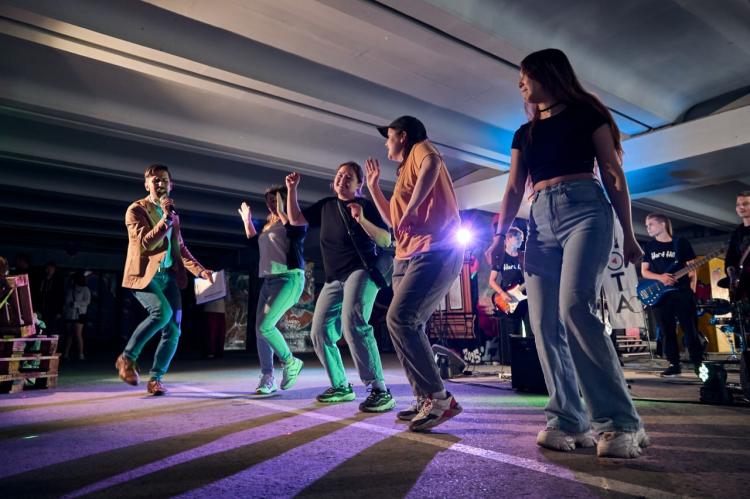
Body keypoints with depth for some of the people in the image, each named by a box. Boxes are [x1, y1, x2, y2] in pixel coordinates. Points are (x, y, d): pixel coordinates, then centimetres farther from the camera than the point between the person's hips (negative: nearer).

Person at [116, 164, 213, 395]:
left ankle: (155, 378, 10)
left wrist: (199, 270, 8)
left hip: (169, 274, 6)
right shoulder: (136, 209, -1)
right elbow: (145, 243, -14)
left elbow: (180, 248, 21)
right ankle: (127, 358, -8)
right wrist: (165, 218, -18)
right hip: (144, 274, -6)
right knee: (162, 312, -29)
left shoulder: (174, 214, 18)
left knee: (173, 330, -3)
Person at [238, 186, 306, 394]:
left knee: (265, 326, -18)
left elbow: (299, 233, -24)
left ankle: (290, 362, 2)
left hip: (289, 279, -9)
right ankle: (267, 378, 9)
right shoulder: (269, 225, 21)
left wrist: (281, 212, -16)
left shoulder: (292, 220, -2)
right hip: (269, 280, 9)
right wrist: (247, 222, 30)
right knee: (260, 330, 2)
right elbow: (255, 246, 32)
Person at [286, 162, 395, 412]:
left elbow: (386, 241, -5)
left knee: (353, 324, -29)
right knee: (320, 332, 5)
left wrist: (362, 220, -20)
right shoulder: (326, 206, 19)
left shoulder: (366, 205, 2)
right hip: (334, 278, 7)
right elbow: (295, 219, 22)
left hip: (361, 271, -7)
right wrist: (292, 189, 13)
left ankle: (380, 391, -28)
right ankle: (341, 387, 19)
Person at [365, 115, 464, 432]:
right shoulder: (405, 172, 29)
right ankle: (426, 399, 12)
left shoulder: (421, 148, 4)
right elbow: (392, 220, 32)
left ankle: (438, 397, -16)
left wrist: (411, 208, -31)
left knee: (400, 318, -23)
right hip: (407, 257, 10)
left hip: (435, 251, -10)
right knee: (408, 326, 5)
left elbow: (432, 165, -24)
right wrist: (374, 187, 32)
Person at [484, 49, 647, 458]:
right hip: (541, 221, 6)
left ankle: (620, 422, -17)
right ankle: (568, 421, -2)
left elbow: (613, 176, 5)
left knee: (575, 307, -24)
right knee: (544, 322, -6)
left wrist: (628, 234, 0)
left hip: (585, 211, -5)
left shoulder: (585, 113, 9)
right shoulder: (525, 133, 23)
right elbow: (514, 190, 17)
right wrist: (500, 235, 5)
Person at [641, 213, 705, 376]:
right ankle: (674, 364, 10)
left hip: (682, 291, -2)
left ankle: (698, 363, 5)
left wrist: (692, 289, -4)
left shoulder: (681, 243, 6)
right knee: (667, 332, 3)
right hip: (659, 294, 2)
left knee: (691, 329, -4)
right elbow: (644, 271, 8)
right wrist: (660, 277, -11)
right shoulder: (649, 247, 13)